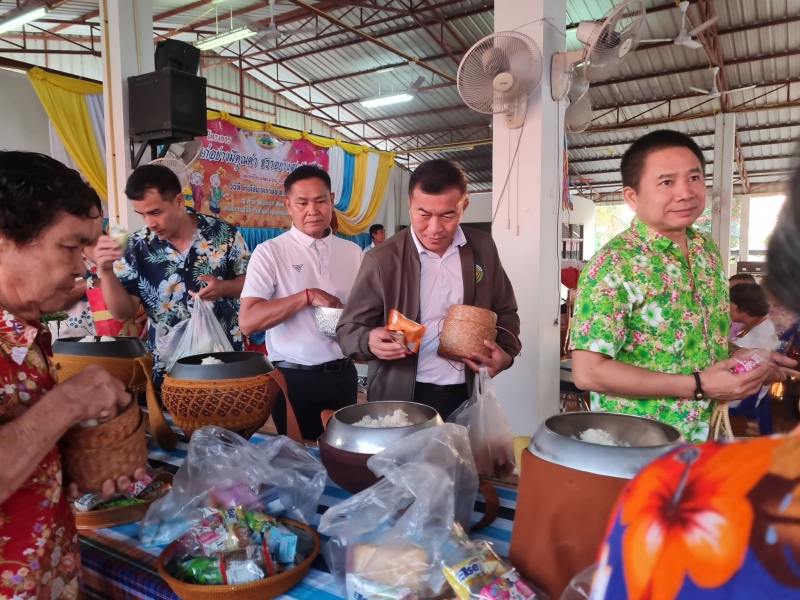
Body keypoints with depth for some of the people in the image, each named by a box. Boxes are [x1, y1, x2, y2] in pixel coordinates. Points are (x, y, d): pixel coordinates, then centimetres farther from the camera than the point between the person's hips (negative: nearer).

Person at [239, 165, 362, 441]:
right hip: (294, 378, -3)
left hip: (343, 375, 3)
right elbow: (248, 321, -15)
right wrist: (308, 296, -20)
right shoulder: (270, 252, -6)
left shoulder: (352, 251, 5)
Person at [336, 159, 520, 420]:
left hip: (467, 397, 3)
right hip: (401, 400, -2)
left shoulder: (484, 248, 0)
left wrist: (506, 353, -7)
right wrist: (370, 341, -28)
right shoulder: (382, 259, -9)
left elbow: (505, 312, 12)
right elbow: (348, 329, -6)